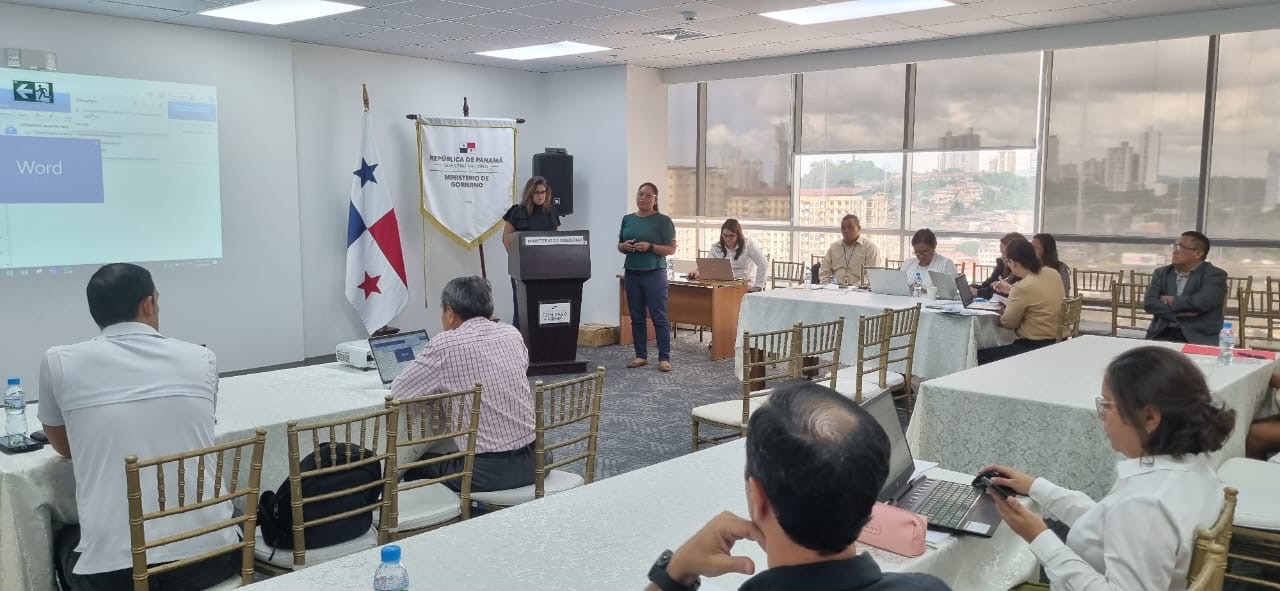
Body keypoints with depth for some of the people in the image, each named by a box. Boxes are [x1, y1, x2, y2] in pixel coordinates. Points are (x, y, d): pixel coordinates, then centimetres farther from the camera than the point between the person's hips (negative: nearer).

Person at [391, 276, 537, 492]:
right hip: (532, 461, 6)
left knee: (417, 464, 23)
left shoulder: (445, 345, -9)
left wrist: (440, 385, 18)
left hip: (488, 472, -5)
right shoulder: (512, 334, 6)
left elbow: (398, 391, 0)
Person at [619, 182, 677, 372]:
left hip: (654, 274, -5)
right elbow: (619, 245, 17)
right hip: (632, 274, 5)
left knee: (659, 318, -4)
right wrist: (624, 246, -6)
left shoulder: (663, 221, -3)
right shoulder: (628, 219, 11)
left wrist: (650, 246, -19)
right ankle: (641, 356, 18)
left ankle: (664, 358, 0)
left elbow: (671, 249, -5)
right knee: (637, 318, 9)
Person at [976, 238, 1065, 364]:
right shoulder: (1053, 274, 4)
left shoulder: (1023, 287, -21)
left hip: (1036, 347, -10)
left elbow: (1008, 323, -9)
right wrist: (1010, 290, 28)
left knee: (981, 357, -2)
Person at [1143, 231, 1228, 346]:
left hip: (1199, 338, -3)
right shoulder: (1162, 273, 14)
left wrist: (1171, 301, -2)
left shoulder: (1215, 275, 2)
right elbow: (1149, 303, -1)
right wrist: (1178, 313, -13)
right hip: (1162, 334, 3)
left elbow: (1202, 302, -16)